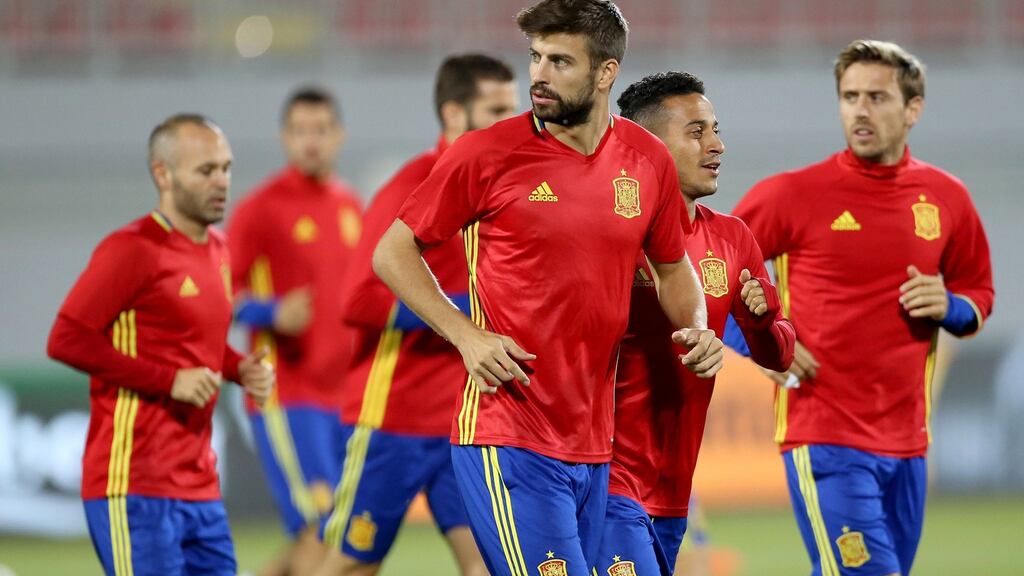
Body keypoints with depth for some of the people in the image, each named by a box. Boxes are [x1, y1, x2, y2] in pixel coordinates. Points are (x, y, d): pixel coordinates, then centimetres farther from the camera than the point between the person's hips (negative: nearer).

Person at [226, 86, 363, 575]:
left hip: (343, 395, 7)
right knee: (320, 530, -13)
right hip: (286, 396, -7)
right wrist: (273, 314, -22)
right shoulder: (260, 208, -6)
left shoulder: (352, 207, 13)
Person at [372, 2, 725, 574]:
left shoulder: (649, 161, 7)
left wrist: (696, 330, 2)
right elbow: (394, 252, 1)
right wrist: (466, 334, -12)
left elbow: (673, 267, 23)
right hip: (506, 437, -5)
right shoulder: (488, 153, -6)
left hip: (594, 449, 5)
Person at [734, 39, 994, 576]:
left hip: (906, 441, 5)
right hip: (824, 436, -5)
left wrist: (948, 308, -2)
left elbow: (978, 296, 21)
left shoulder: (947, 199, 8)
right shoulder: (795, 193, -4)